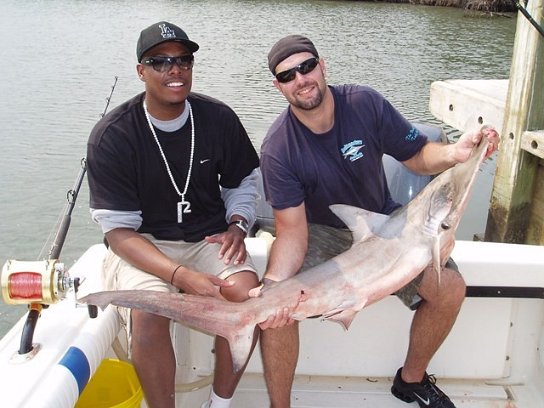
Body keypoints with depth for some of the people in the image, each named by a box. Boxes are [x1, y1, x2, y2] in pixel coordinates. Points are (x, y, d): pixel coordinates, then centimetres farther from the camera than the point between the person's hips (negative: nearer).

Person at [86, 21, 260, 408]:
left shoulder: (218, 118, -3)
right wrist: (181, 275, -29)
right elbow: (119, 231, -14)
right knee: (148, 313, -32)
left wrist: (238, 225, -10)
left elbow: (243, 183, 13)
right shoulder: (111, 136, -12)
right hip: (141, 245, -2)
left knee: (246, 294, -26)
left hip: (208, 238, 3)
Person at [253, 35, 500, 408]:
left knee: (450, 288, -13)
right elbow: (292, 230, -23)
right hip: (320, 232, -2)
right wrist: (274, 282, -42)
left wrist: (453, 153, -30)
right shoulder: (278, 148, -22)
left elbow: (417, 156, -7)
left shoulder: (365, 103, -16)